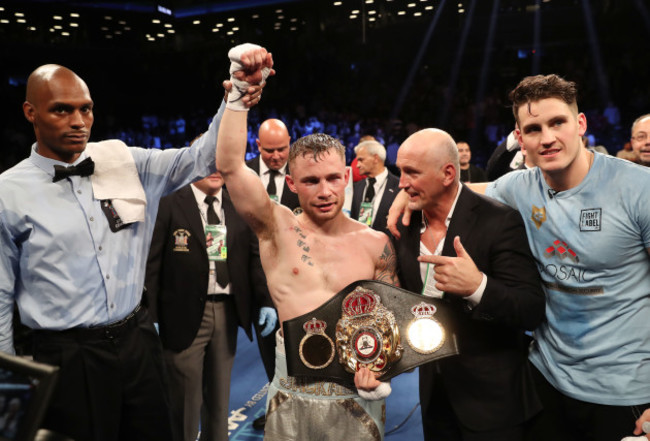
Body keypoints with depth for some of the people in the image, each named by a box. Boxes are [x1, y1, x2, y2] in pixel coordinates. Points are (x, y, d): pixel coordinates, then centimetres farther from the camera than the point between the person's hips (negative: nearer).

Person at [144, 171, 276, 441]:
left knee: (219, 396, 19)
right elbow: (152, 263, -8)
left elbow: (255, 257, 8)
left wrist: (266, 301, 0)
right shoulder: (168, 204, -6)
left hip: (228, 312, 4)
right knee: (185, 400, 7)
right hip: (185, 314, -4)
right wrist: (148, 317, -11)